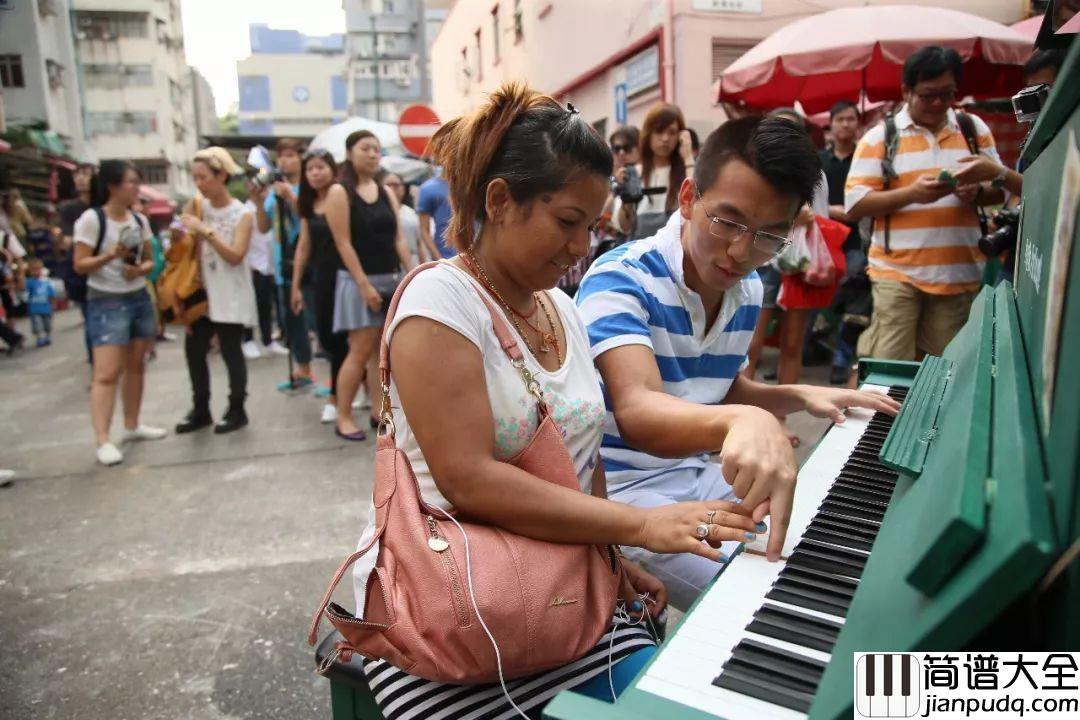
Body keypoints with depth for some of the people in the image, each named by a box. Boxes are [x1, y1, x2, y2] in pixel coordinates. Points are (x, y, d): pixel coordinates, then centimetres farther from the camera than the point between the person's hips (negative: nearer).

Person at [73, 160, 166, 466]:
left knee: (136, 365, 12)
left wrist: (140, 269, -9)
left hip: (140, 298, 7)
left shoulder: (140, 220, 7)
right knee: (106, 373, -10)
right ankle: (102, 441, -7)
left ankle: (132, 425, 26)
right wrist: (110, 255, -26)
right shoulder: (91, 219, -11)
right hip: (106, 302, -7)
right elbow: (80, 265, -11)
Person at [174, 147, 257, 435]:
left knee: (230, 351, -1)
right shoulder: (197, 207, 6)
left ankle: (237, 411, 13)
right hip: (203, 292, 5)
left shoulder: (241, 214, -7)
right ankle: (200, 410, 21)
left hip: (230, 295, -5)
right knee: (194, 350, 7)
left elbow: (236, 256, -18)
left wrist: (206, 231, -22)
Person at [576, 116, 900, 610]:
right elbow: (638, 412, -38)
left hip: (695, 474, 8)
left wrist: (800, 397, 0)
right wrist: (743, 421, -57)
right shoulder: (621, 279, -22)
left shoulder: (748, 292, 4)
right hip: (620, 488, -7)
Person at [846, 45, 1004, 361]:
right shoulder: (879, 137, 1)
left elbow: (1001, 187, 15)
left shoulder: (974, 128, 13)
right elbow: (854, 205, -6)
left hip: (960, 273, 4)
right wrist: (911, 194, -18)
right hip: (897, 273, -3)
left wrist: (977, 192, -8)